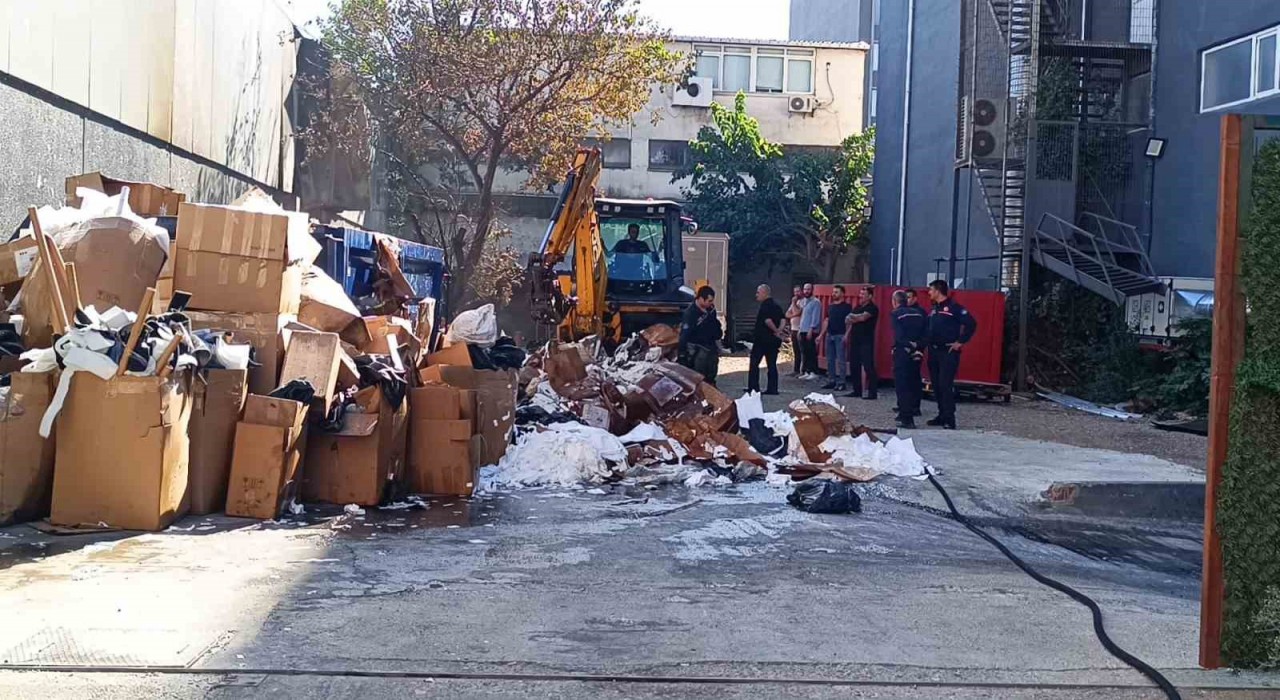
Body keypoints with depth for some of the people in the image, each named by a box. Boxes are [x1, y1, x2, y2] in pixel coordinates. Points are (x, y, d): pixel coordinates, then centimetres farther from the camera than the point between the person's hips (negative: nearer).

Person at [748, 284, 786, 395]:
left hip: (762, 339, -8)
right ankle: (772, 389, 6)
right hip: (773, 340, 8)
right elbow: (782, 319, 10)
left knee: (754, 363, 0)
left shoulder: (765, 305, -12)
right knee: (772, 364, 8)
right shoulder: (776, 306, 15)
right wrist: (779, 330, -2)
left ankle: (753, 387, -1)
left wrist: (776, 331, -13)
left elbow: (767, 320, -24)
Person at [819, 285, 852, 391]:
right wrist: (821, 334, 12)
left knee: (841, 360, -6)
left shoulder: (847, 307, -4)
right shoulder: (830, 306, 15)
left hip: (840, 336, -7)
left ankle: (841, 382, -3)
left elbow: (848, 322, -9)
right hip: (830, 335, 7)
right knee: (830, 359, 9)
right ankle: (832, 381, 17)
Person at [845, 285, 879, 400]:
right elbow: (851, 322, 19)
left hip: (866, 342, -8)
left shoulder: (872, 308, -6)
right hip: (855, 341, 8)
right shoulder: (857, 308, 19)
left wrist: (853, 317, -4)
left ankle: (872, 392, -7)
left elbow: (863, 317, -20)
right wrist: (847, 335, 6)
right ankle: (856, 391, 17)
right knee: (854, 366, 9)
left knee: (869, 367, -9)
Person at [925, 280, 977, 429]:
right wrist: (927, 342, 10)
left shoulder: (954, 307, -9)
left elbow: (971, 324, -15)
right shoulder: (933, 309, 15)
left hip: (948, 352, -8)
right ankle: (942, 415, 18)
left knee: (946, 385, -11)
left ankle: (949, 419, -9)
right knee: (936, 385, 9)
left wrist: (960, 342, -14)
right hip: (933, 351, 8)